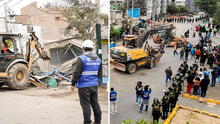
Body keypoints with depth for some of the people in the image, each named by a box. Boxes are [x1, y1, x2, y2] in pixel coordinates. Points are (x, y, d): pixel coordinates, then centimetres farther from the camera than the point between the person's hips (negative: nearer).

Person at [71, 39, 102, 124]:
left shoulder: (82, 58, -14)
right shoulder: (98, 59, 9)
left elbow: (77, 73, -16)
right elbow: (99, 73, 16)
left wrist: (73, 84, -7)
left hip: (84, 86, -7)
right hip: (94, 85, 7)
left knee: (85, 105, 2)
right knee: (95, 103, 15)